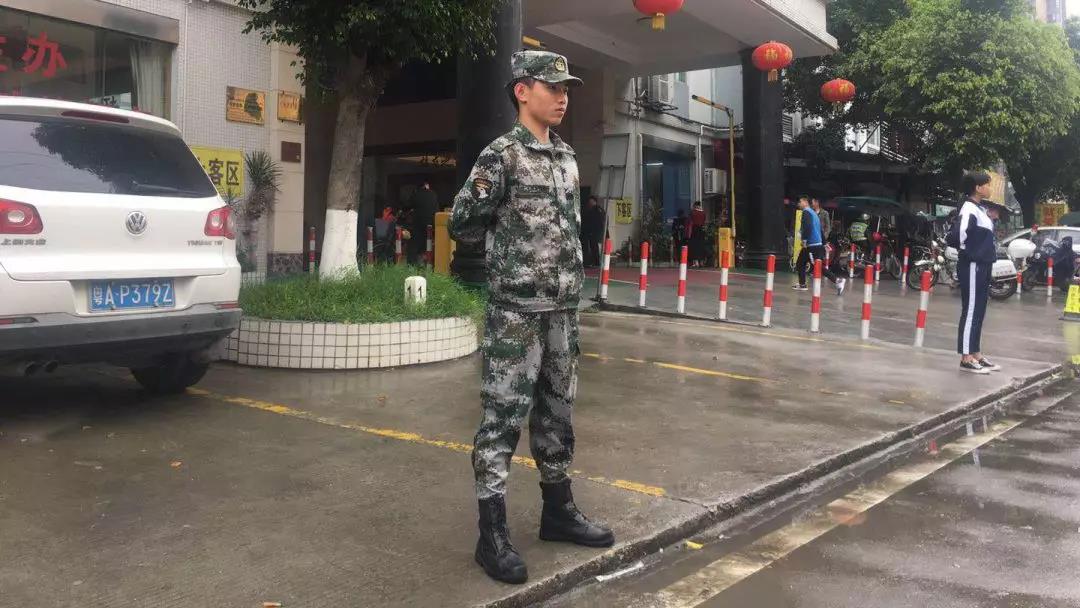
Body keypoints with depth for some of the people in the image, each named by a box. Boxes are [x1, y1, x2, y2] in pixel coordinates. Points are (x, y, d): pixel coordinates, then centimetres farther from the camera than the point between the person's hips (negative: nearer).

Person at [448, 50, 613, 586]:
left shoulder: (567, 158, 13)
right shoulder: (501, 155, -9)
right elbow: (462, 224, -9)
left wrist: (568, 275, 14)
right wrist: (508, 240, 2)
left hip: (563, 308, 7)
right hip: (516, 309, -7)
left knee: (557, 411, 15)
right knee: (502, 417, -3)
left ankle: (557, 510, 29)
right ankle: (492, 533, 5)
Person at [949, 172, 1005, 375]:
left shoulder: (982, 208, 12)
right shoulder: (969, 210, -18)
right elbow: (955, 236, -29)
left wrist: (992, 218, 8)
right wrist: (966, 249, -11)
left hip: (983, 266, 10)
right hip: (973, 267, -10)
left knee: (979, 311, 14)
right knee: (970, 311, -5)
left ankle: (976, 355, 21)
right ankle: (966, 359, 0)